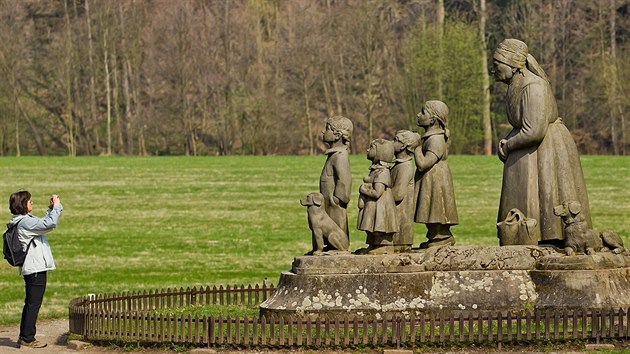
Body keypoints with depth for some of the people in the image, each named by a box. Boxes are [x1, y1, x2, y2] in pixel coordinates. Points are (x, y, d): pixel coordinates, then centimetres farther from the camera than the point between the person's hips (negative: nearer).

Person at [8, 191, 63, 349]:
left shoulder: (24, 221, 14)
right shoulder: (25, 222, -17)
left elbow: (44, 223, 25)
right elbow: (50, 224, -24)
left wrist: (51, 208, 15)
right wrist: (56, 207, -12)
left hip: (30, 268, 10)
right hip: (36, 267, -10)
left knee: (30, 303, 15)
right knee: (34, 303, -6)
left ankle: (24, 337, 19)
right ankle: (27, 338, -3)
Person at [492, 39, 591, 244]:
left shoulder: (533, 87, -21)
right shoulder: (517, 85, 9)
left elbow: (534, 131, -27)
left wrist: (508, 147, -12)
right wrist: (507, 142, 2)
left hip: (547, 150, -10)